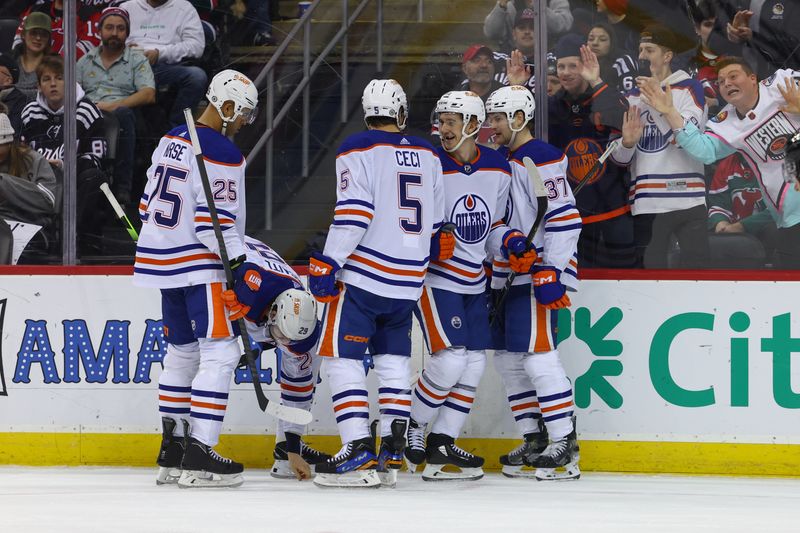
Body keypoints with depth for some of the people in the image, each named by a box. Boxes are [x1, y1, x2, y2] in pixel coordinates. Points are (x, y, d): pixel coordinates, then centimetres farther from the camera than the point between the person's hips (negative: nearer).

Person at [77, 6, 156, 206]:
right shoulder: (86, 61, 26)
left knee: (122, 113, -39)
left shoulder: (137, 59, 17)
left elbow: (148, 95, 2)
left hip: (122, 116, -1)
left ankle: (122, 189, -41)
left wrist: (113, 105, -11)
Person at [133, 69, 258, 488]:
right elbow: (214, 219, -22)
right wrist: (240, 263, -20)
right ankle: (198, 455, -14)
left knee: (181, 351, 17)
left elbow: (149, 203, 19)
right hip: (200, 266, -9)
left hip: (164, 262, 9)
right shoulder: (221, 152, -15)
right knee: (219, 354, -8)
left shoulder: (170, 141, 12)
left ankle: (171, 449, 21)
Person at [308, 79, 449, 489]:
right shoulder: (427, 156, 11)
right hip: (409, 279, 6)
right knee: (392, 358, 16)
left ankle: (358, 454, -13)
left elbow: (352, 215, -16)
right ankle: (392, 451, 12)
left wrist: (326, 264, -13)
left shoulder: (358, 150, -7)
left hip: (362, 274, -6)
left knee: (341, 358, -3)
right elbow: (435, 223, 19)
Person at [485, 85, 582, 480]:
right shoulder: (502, 161, 17)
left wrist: (550, 273, -23)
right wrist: (491, 272, 22)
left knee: (537, 355, -14)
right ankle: (535, 439, 17)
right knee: (508, 358, 10)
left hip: (538, 275, -10)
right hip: (507, 276, 10)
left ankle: (564, 443, -11)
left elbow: (564, 219, -20)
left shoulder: (540, 159, -14)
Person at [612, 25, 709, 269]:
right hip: (647, 204, 4)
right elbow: (620, 158, 15)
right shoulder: (633, 98, 17)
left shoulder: (689, 88, 3)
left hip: (689, 201, -4)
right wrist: (627, 143, -8)